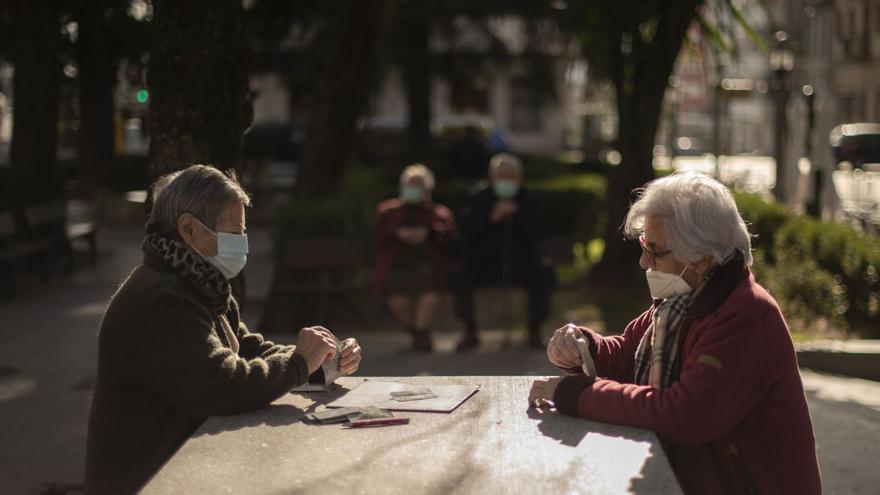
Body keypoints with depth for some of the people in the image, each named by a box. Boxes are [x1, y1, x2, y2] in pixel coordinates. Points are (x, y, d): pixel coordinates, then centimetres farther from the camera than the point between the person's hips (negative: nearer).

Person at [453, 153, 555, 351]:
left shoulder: (529, 201, 4)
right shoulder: (479, 200, 2)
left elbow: (536, 234, -10)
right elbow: (467, 232, -12)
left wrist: (518, 215, -23)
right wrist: (491, 218, -24)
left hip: (522, 265, 1)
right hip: (485, 264, 0)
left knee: (543, 275, -26)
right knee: (462, 275, -27)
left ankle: (535, 332, -10)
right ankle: (470, 333, -12)